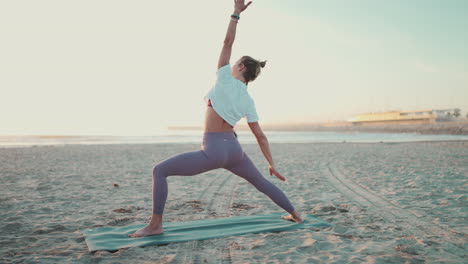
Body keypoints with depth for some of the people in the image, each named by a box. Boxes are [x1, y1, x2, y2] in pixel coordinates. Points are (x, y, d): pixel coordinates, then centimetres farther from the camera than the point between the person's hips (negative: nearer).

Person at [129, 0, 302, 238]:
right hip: (234, 149, 7)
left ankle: (155, 224, -1)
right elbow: (260, 136, 10)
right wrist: (271, 164, 17)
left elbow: (227, 42, -2)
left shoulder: (225, 80, -3)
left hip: (213, 150, -6)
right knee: (262, 183, 29)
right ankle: (295, 214, 42)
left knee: (160, 170, 2)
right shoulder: (249, 101, 10)